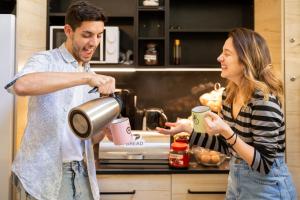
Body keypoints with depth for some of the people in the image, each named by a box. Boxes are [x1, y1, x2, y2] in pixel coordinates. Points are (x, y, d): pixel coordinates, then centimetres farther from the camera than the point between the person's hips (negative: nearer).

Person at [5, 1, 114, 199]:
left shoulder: (92, 78, 10)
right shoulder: (46, 60, -6)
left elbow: (91, 138, 10)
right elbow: (21, 85, -31)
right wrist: (86, 77, -32)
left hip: (81, 173, 6)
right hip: (44, 175, -5)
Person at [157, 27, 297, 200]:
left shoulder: (264, 99, -25)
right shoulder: (230, 94, -2)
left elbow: (264, 165, -23)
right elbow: (226, 146, 4)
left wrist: (227, 133, -33)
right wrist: (188, 129, -3)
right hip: (236, 181, 7)